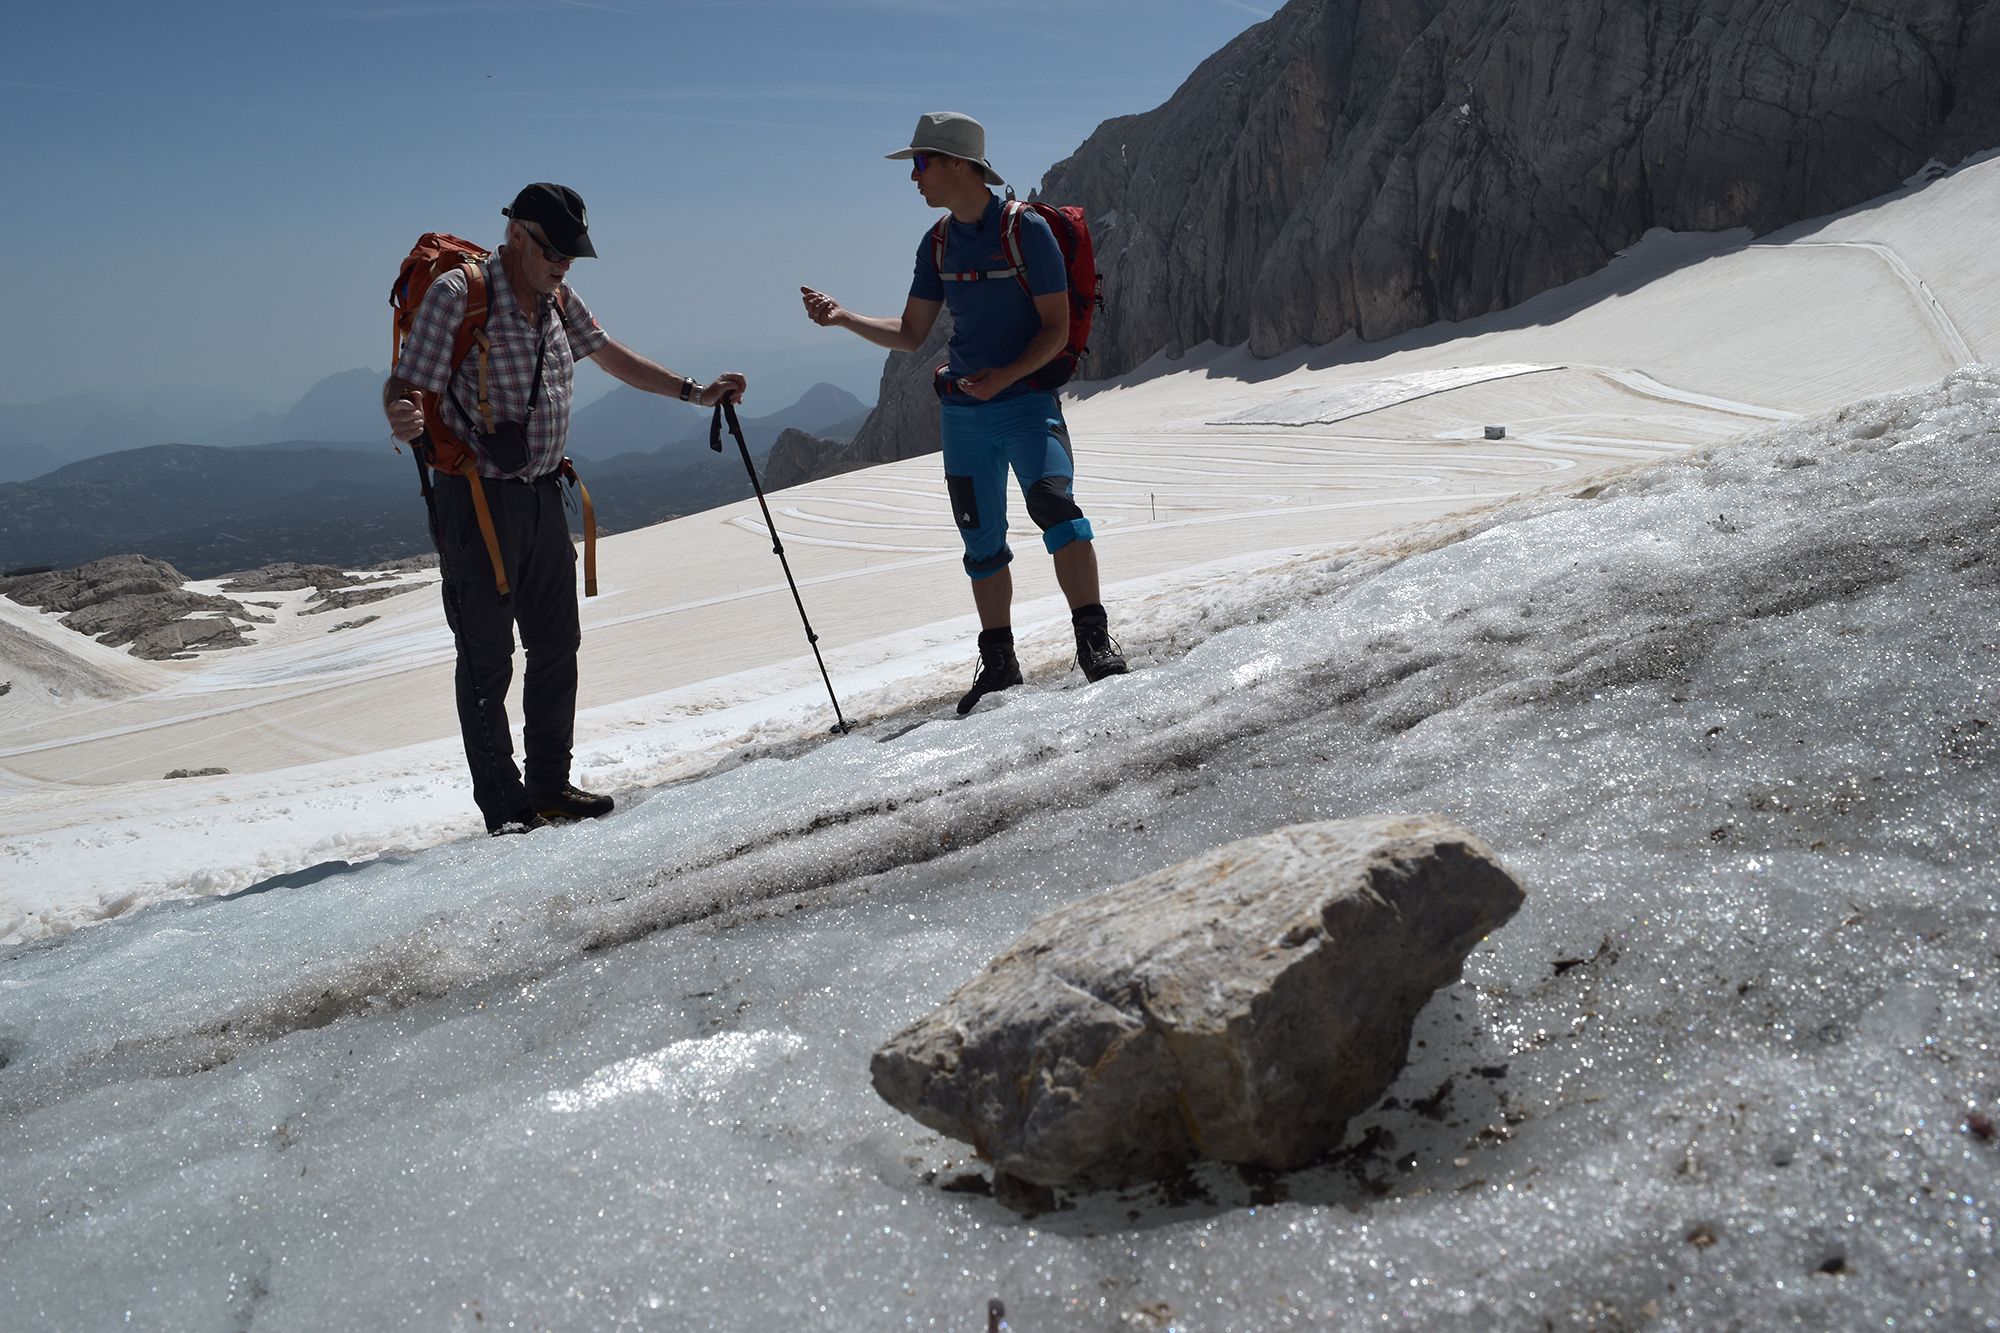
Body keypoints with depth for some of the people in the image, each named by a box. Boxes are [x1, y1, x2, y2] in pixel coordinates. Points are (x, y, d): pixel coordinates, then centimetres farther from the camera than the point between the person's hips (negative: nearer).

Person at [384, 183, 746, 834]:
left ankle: (550, 785, 24)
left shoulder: (559, 298, 8)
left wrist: (695, 392, 18)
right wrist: (403, 420, -41)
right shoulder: (457, 293, -14)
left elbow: (610, 355, 22)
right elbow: (403, 386, -18)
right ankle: (504, 809, 6)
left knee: (557, 643, 12)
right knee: (488, 657, -2)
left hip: (542, 495, 8)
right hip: (477, 501, -8)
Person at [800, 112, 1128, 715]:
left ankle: (1095, 641, -22)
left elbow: (1056, 329, -9)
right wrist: (843, 317, 1)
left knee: (1054, 507, -26)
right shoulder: (938, 245, 10)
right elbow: (910, 334, 14)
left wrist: (1007, 375, -23)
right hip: (962, 412, 6)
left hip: (1026, 399, -6)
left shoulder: (1027, 229, -9)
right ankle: (999, 662, 18)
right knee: (982, 542, 8)